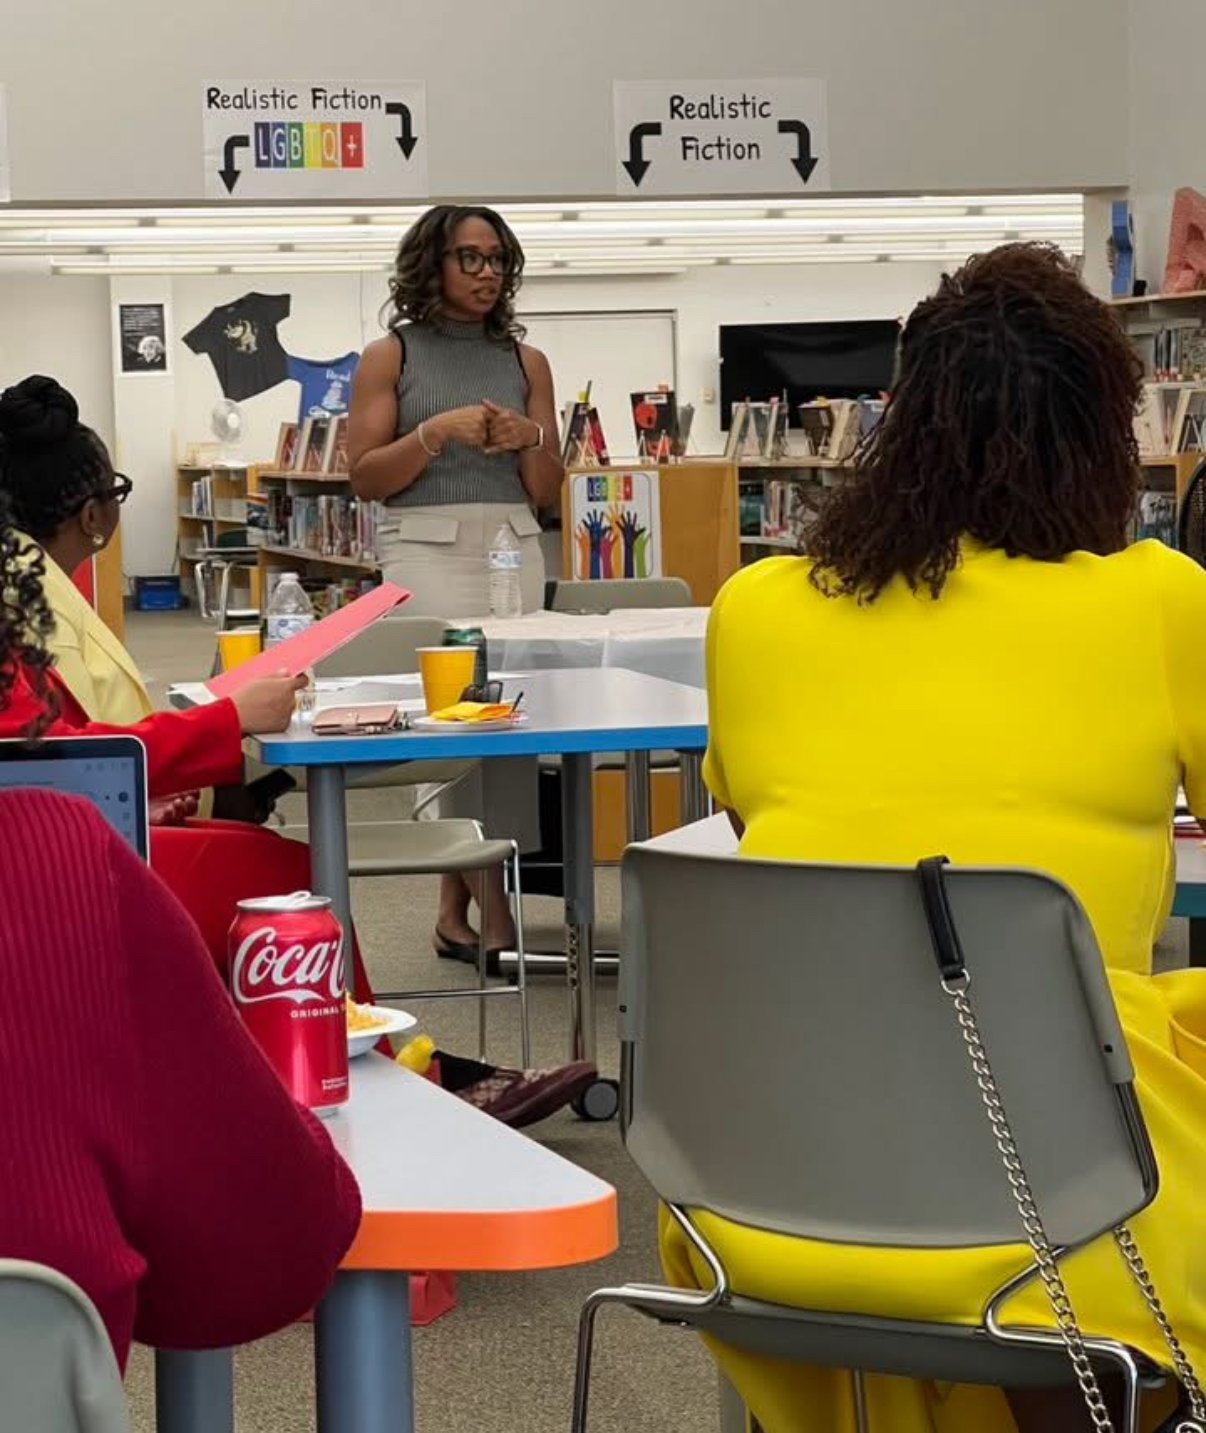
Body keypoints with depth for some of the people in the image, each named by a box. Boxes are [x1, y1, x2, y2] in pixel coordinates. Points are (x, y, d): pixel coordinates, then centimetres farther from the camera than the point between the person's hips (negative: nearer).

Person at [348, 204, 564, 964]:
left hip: (513, 548, 4)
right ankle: (494, 902, -10)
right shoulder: (392, 356, 5)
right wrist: (436, 432, -13)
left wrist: (530, 437, -7)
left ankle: (457, 904, 12)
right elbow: (366, 477, 0)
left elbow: (548, 491, 13)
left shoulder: (526, 360, 13)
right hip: (426, 547, -4)